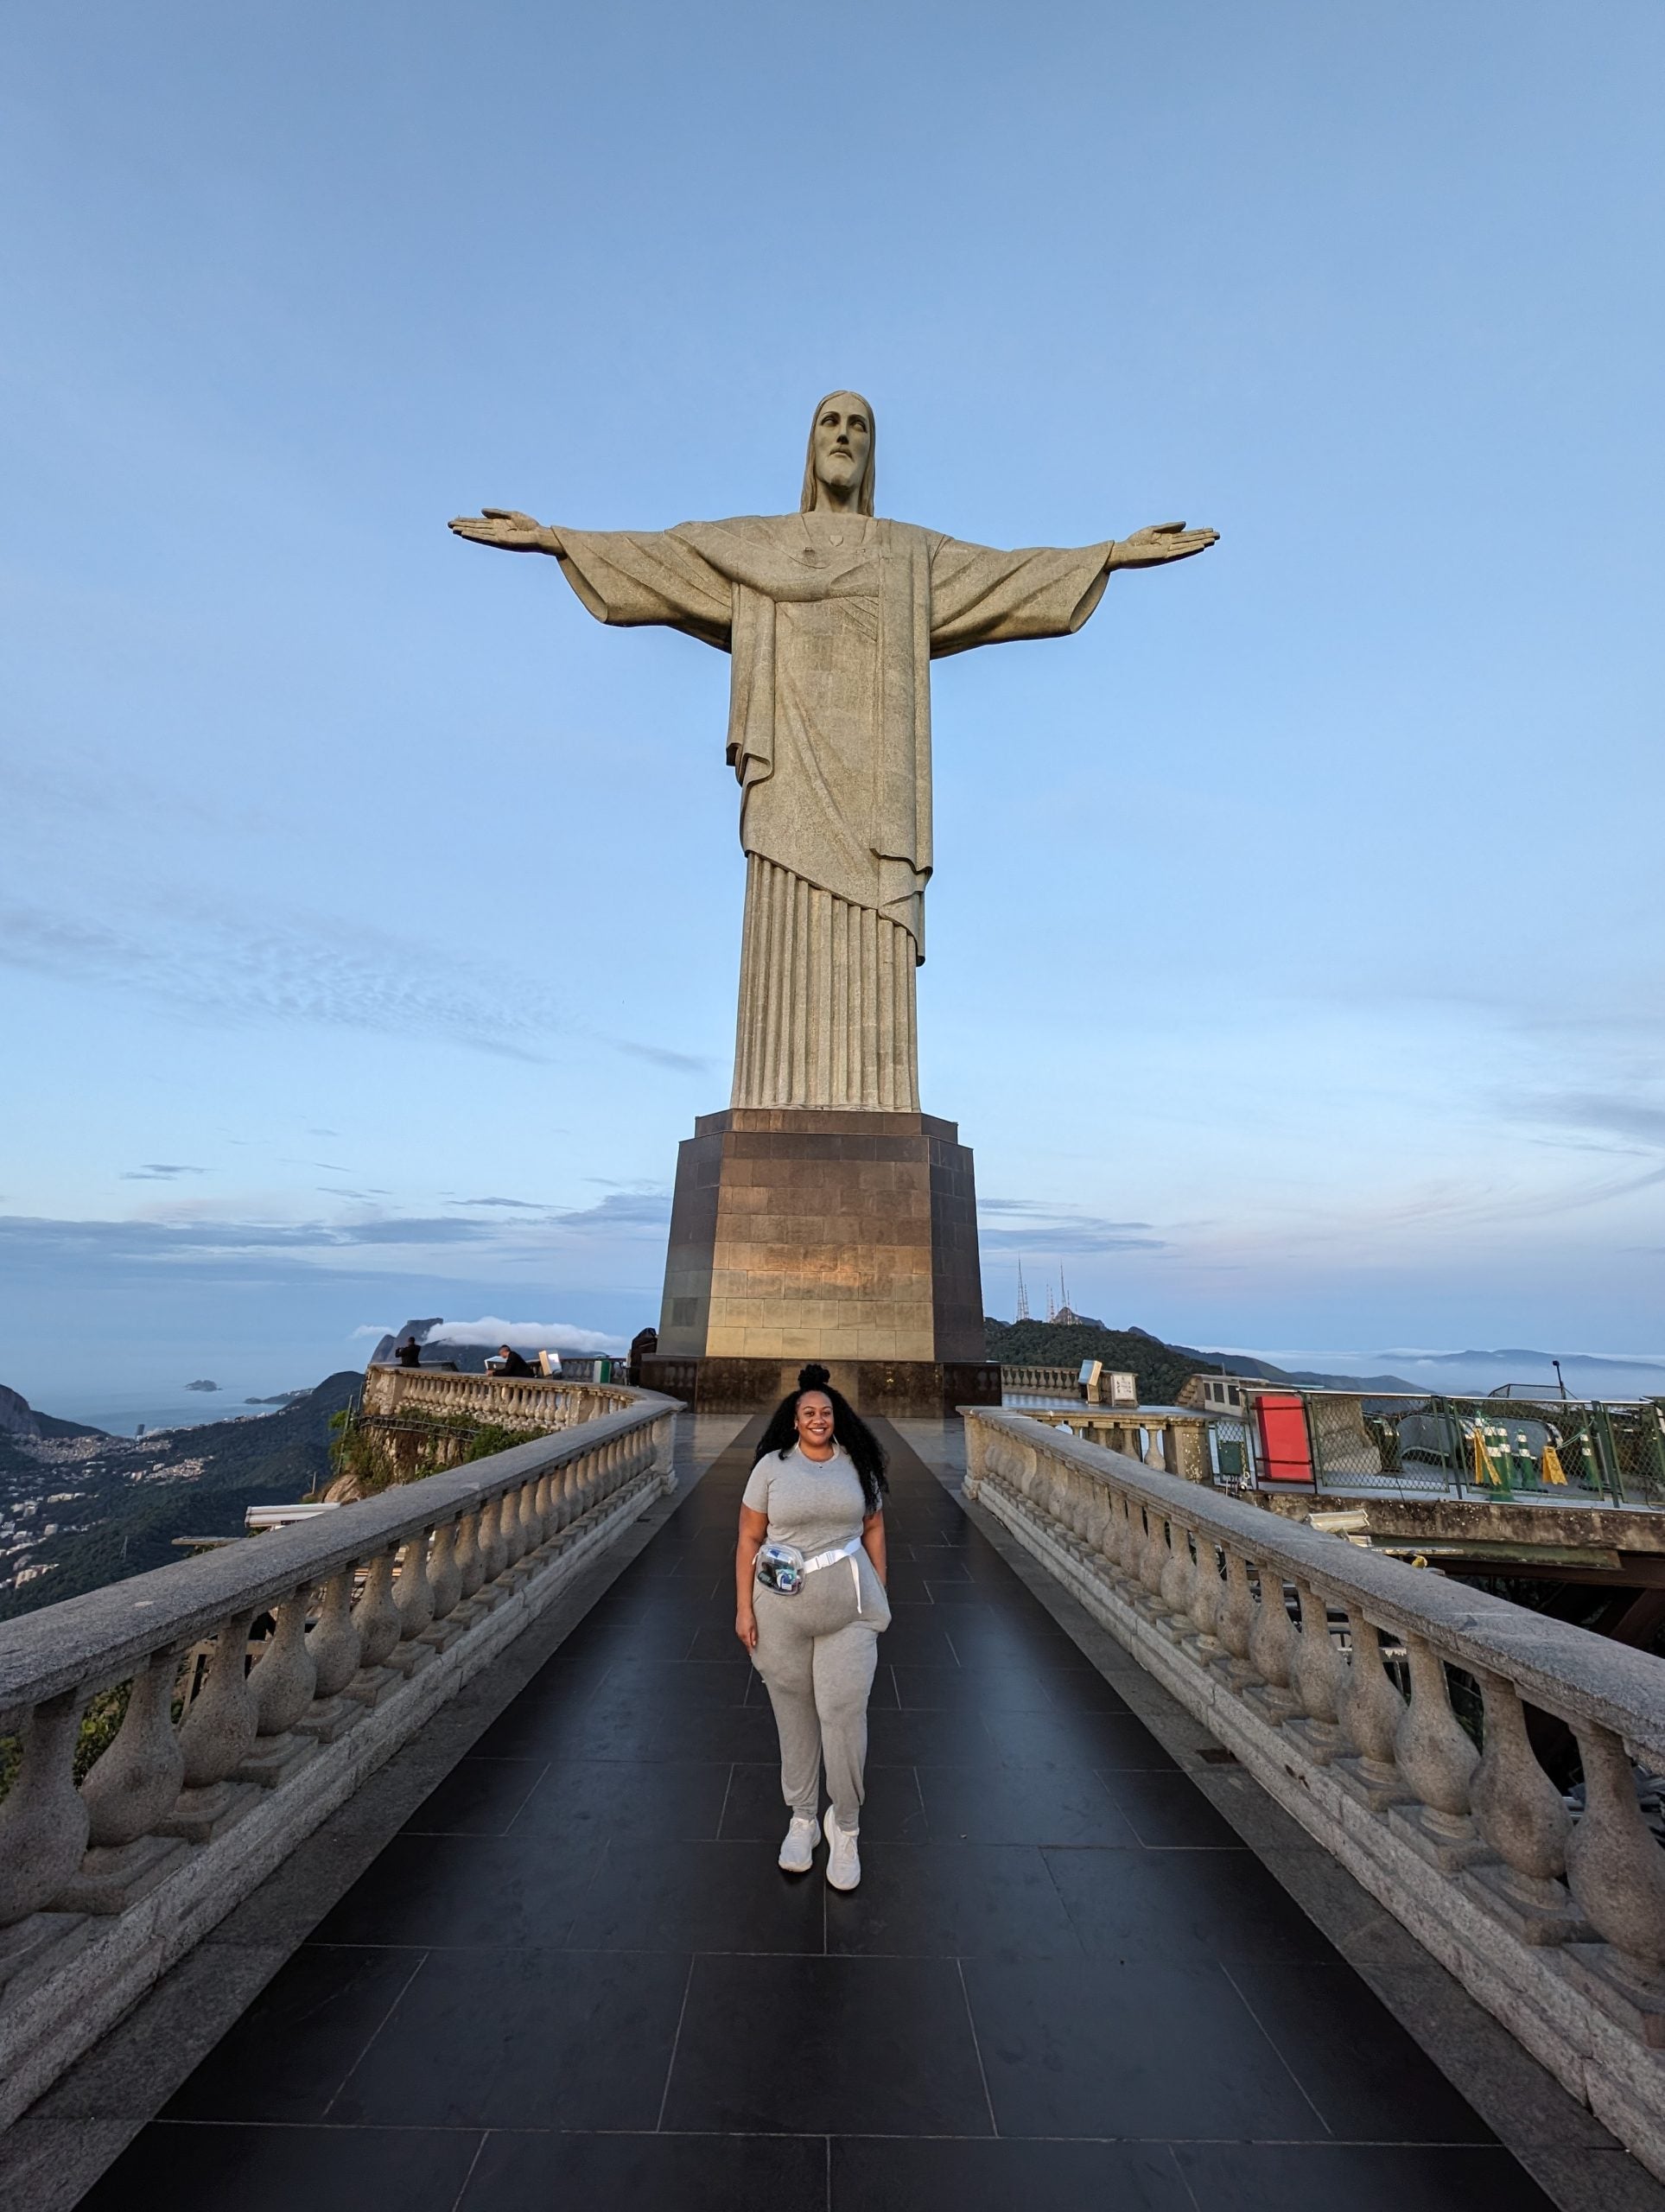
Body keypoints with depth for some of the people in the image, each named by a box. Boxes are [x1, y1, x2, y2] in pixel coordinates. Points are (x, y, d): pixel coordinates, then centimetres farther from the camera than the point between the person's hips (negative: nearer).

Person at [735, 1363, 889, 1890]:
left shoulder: (857, 1465, 0)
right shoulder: (771, 1466, -5)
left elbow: (874, 1531, 8)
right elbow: (749, 1539, -2)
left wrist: (880, 1595, 9)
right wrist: (744, 1607, -3)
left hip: (849, 1609, 1)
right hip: (782, 1609, 0)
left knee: (844, 1713, -1)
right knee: (794, 1713, 12)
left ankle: (845, 1829, 21)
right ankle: (802, 1818, 33)